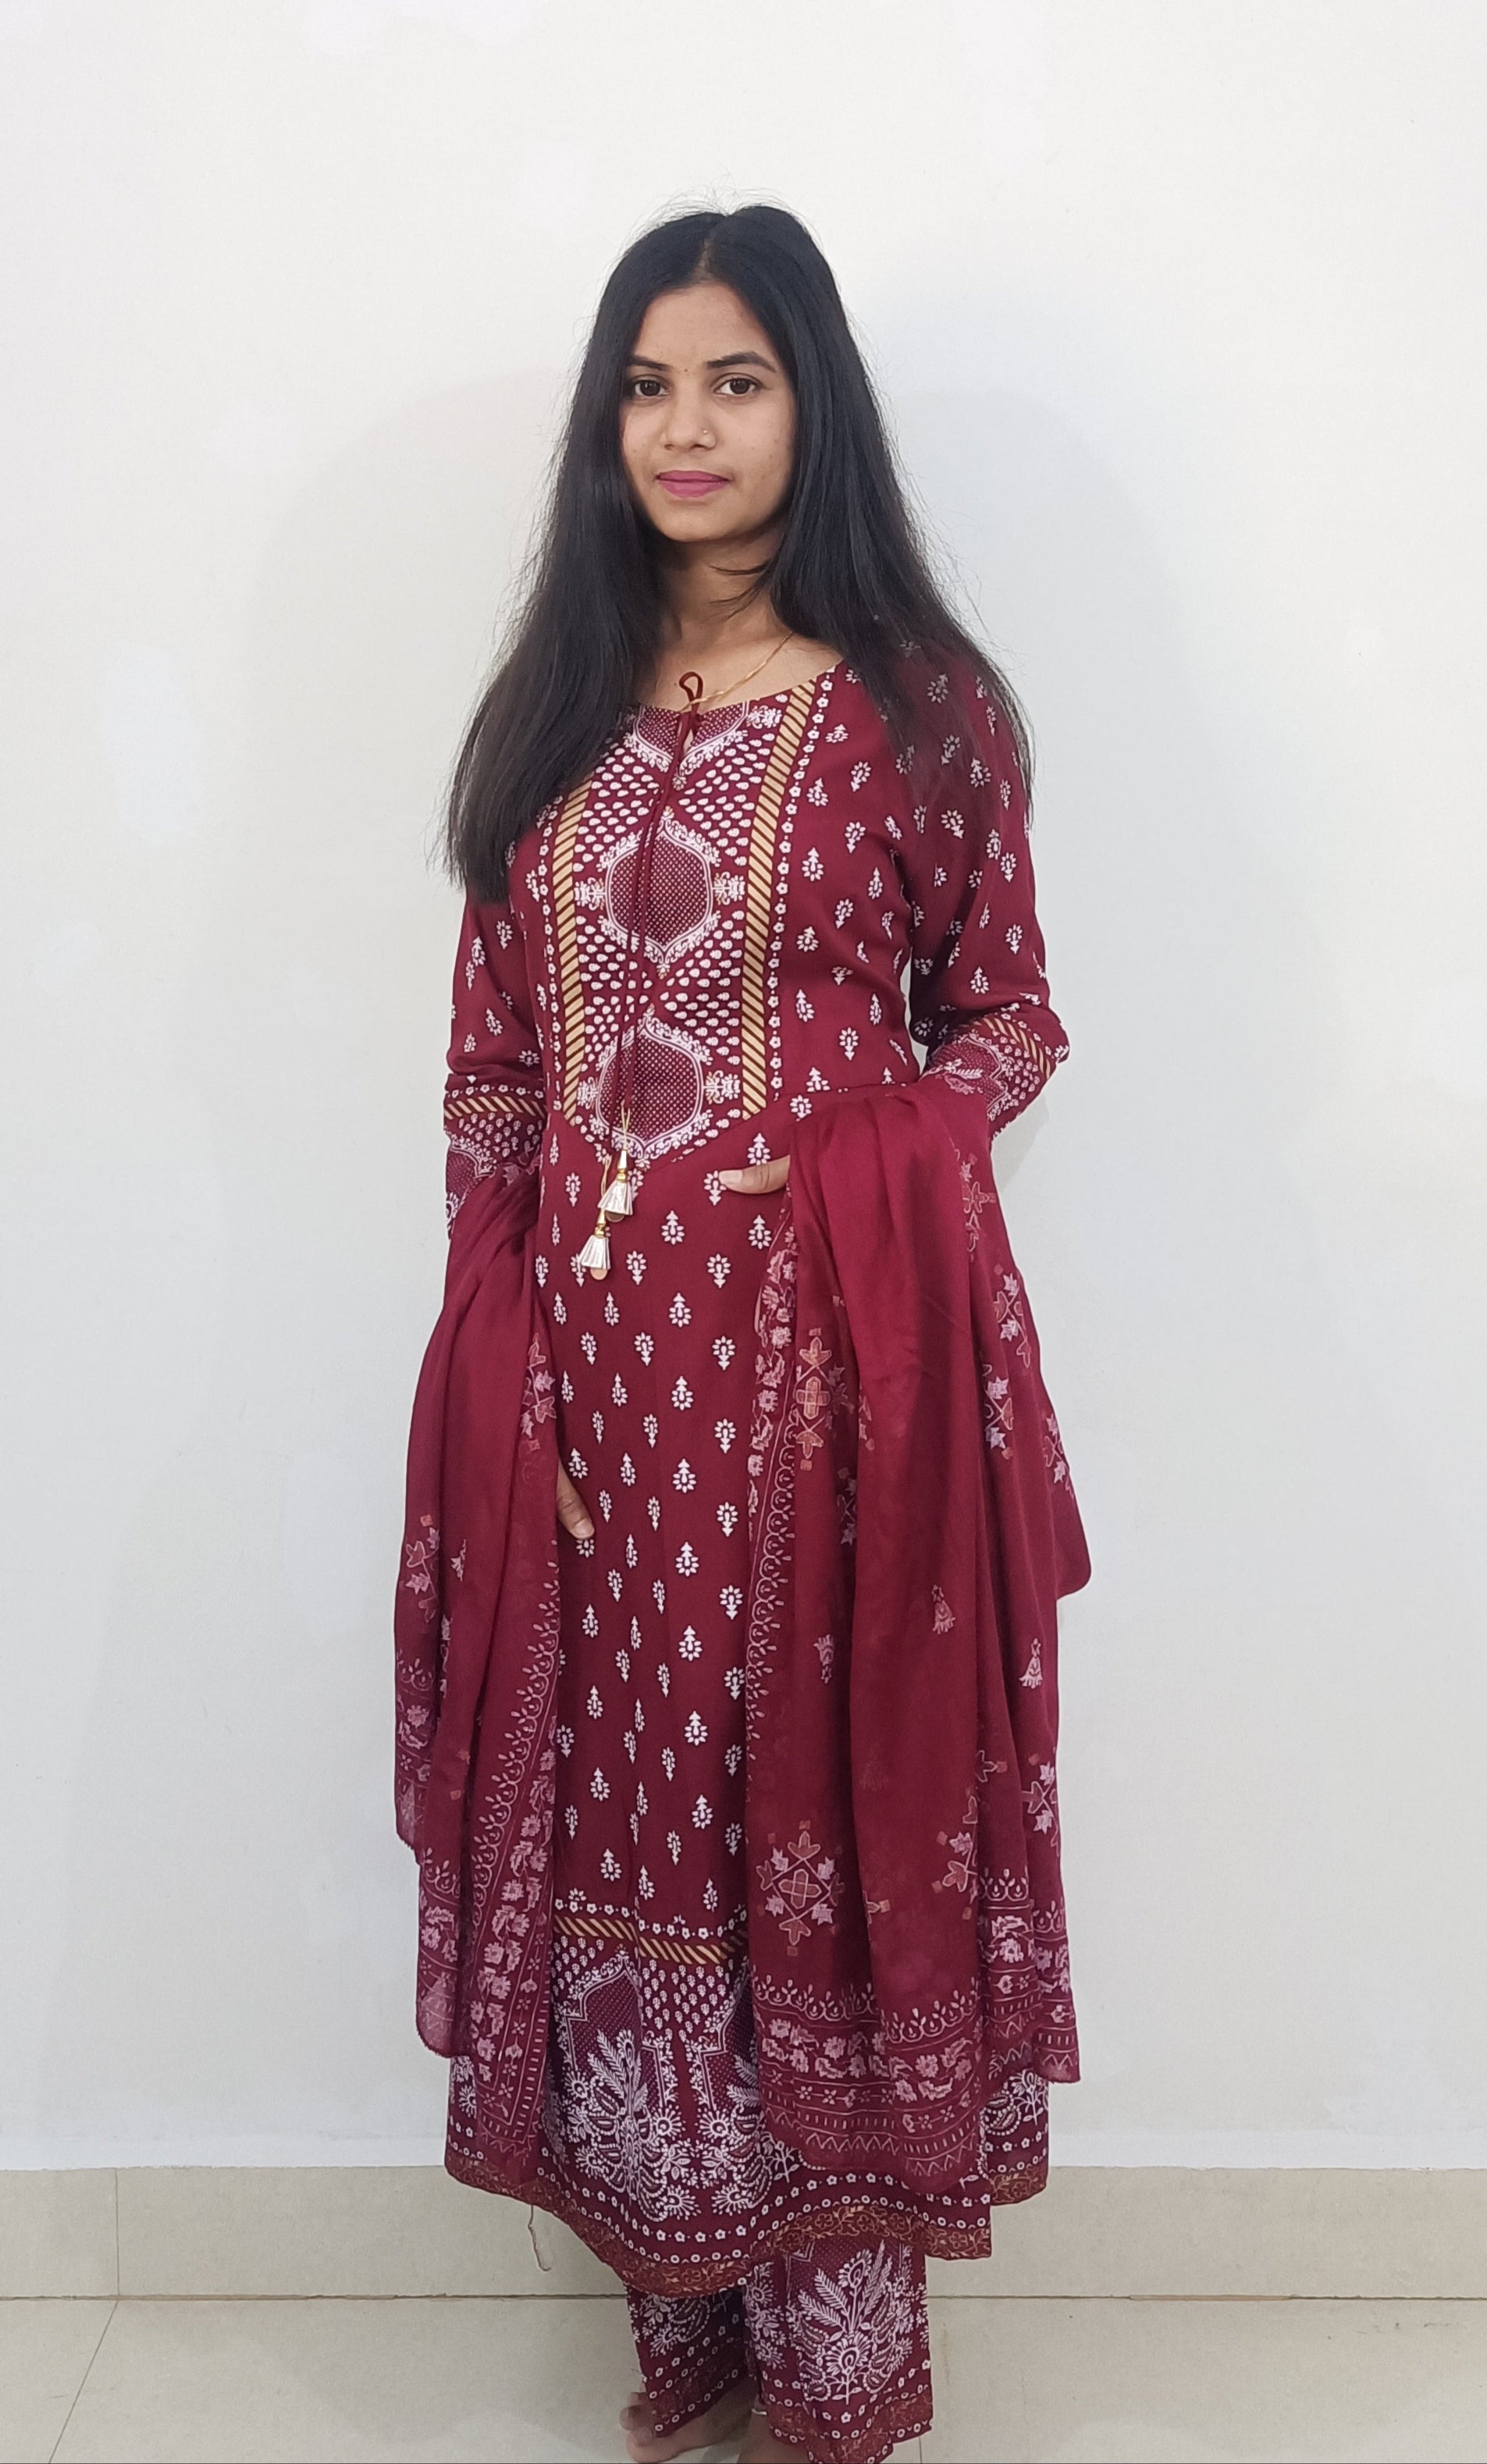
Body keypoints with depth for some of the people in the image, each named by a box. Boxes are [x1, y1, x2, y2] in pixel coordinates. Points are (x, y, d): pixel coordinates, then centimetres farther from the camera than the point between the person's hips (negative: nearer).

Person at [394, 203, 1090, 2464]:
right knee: (624, 1815, 10)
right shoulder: (557, 709, 9)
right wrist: (498, 1364, 0)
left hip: (831, 1353, -3)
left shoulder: (915, 705, -1)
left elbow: (1010, 1013, 5)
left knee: (828, 1818, 5)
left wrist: (866, 1149, -14)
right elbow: (489, 1064, 7)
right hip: (594, 1360, 4)